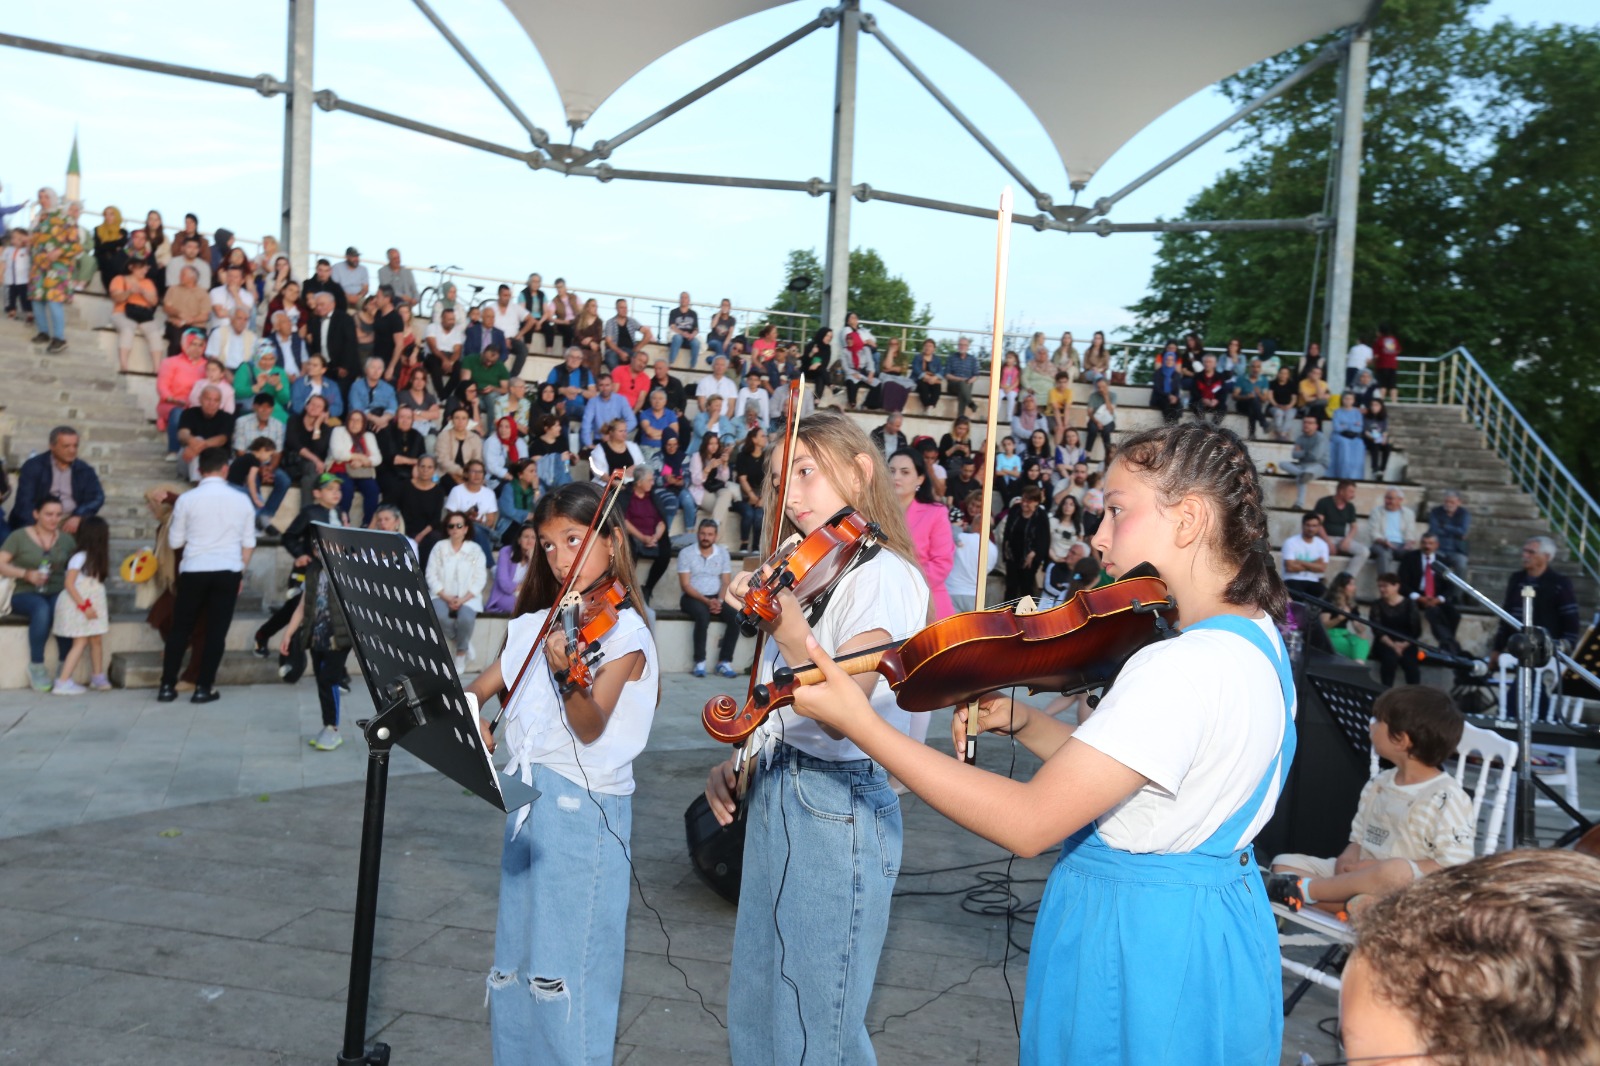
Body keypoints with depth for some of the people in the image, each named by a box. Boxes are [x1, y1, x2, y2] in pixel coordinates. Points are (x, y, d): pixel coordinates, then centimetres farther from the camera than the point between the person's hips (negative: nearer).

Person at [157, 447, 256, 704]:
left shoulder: (187, 499, -3)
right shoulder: (242, 500, 2)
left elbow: (175, 541, 4)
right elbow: (249, 543, 6)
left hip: (194, 571, 0)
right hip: (228, 572, 1)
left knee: (180, 629, 11)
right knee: (217, 631, 5)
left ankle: (167, 686, 14)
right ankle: (204, 688, 6)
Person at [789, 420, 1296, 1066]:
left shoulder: (1186, 666, -29)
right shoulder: (1255, 635, 3)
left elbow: (1028, 823, -30)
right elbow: (1104, 770, 10)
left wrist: (859, 724, -28)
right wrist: (1017, 720, -3)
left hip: (1144, 945, -9)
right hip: (1207, 919, 9)